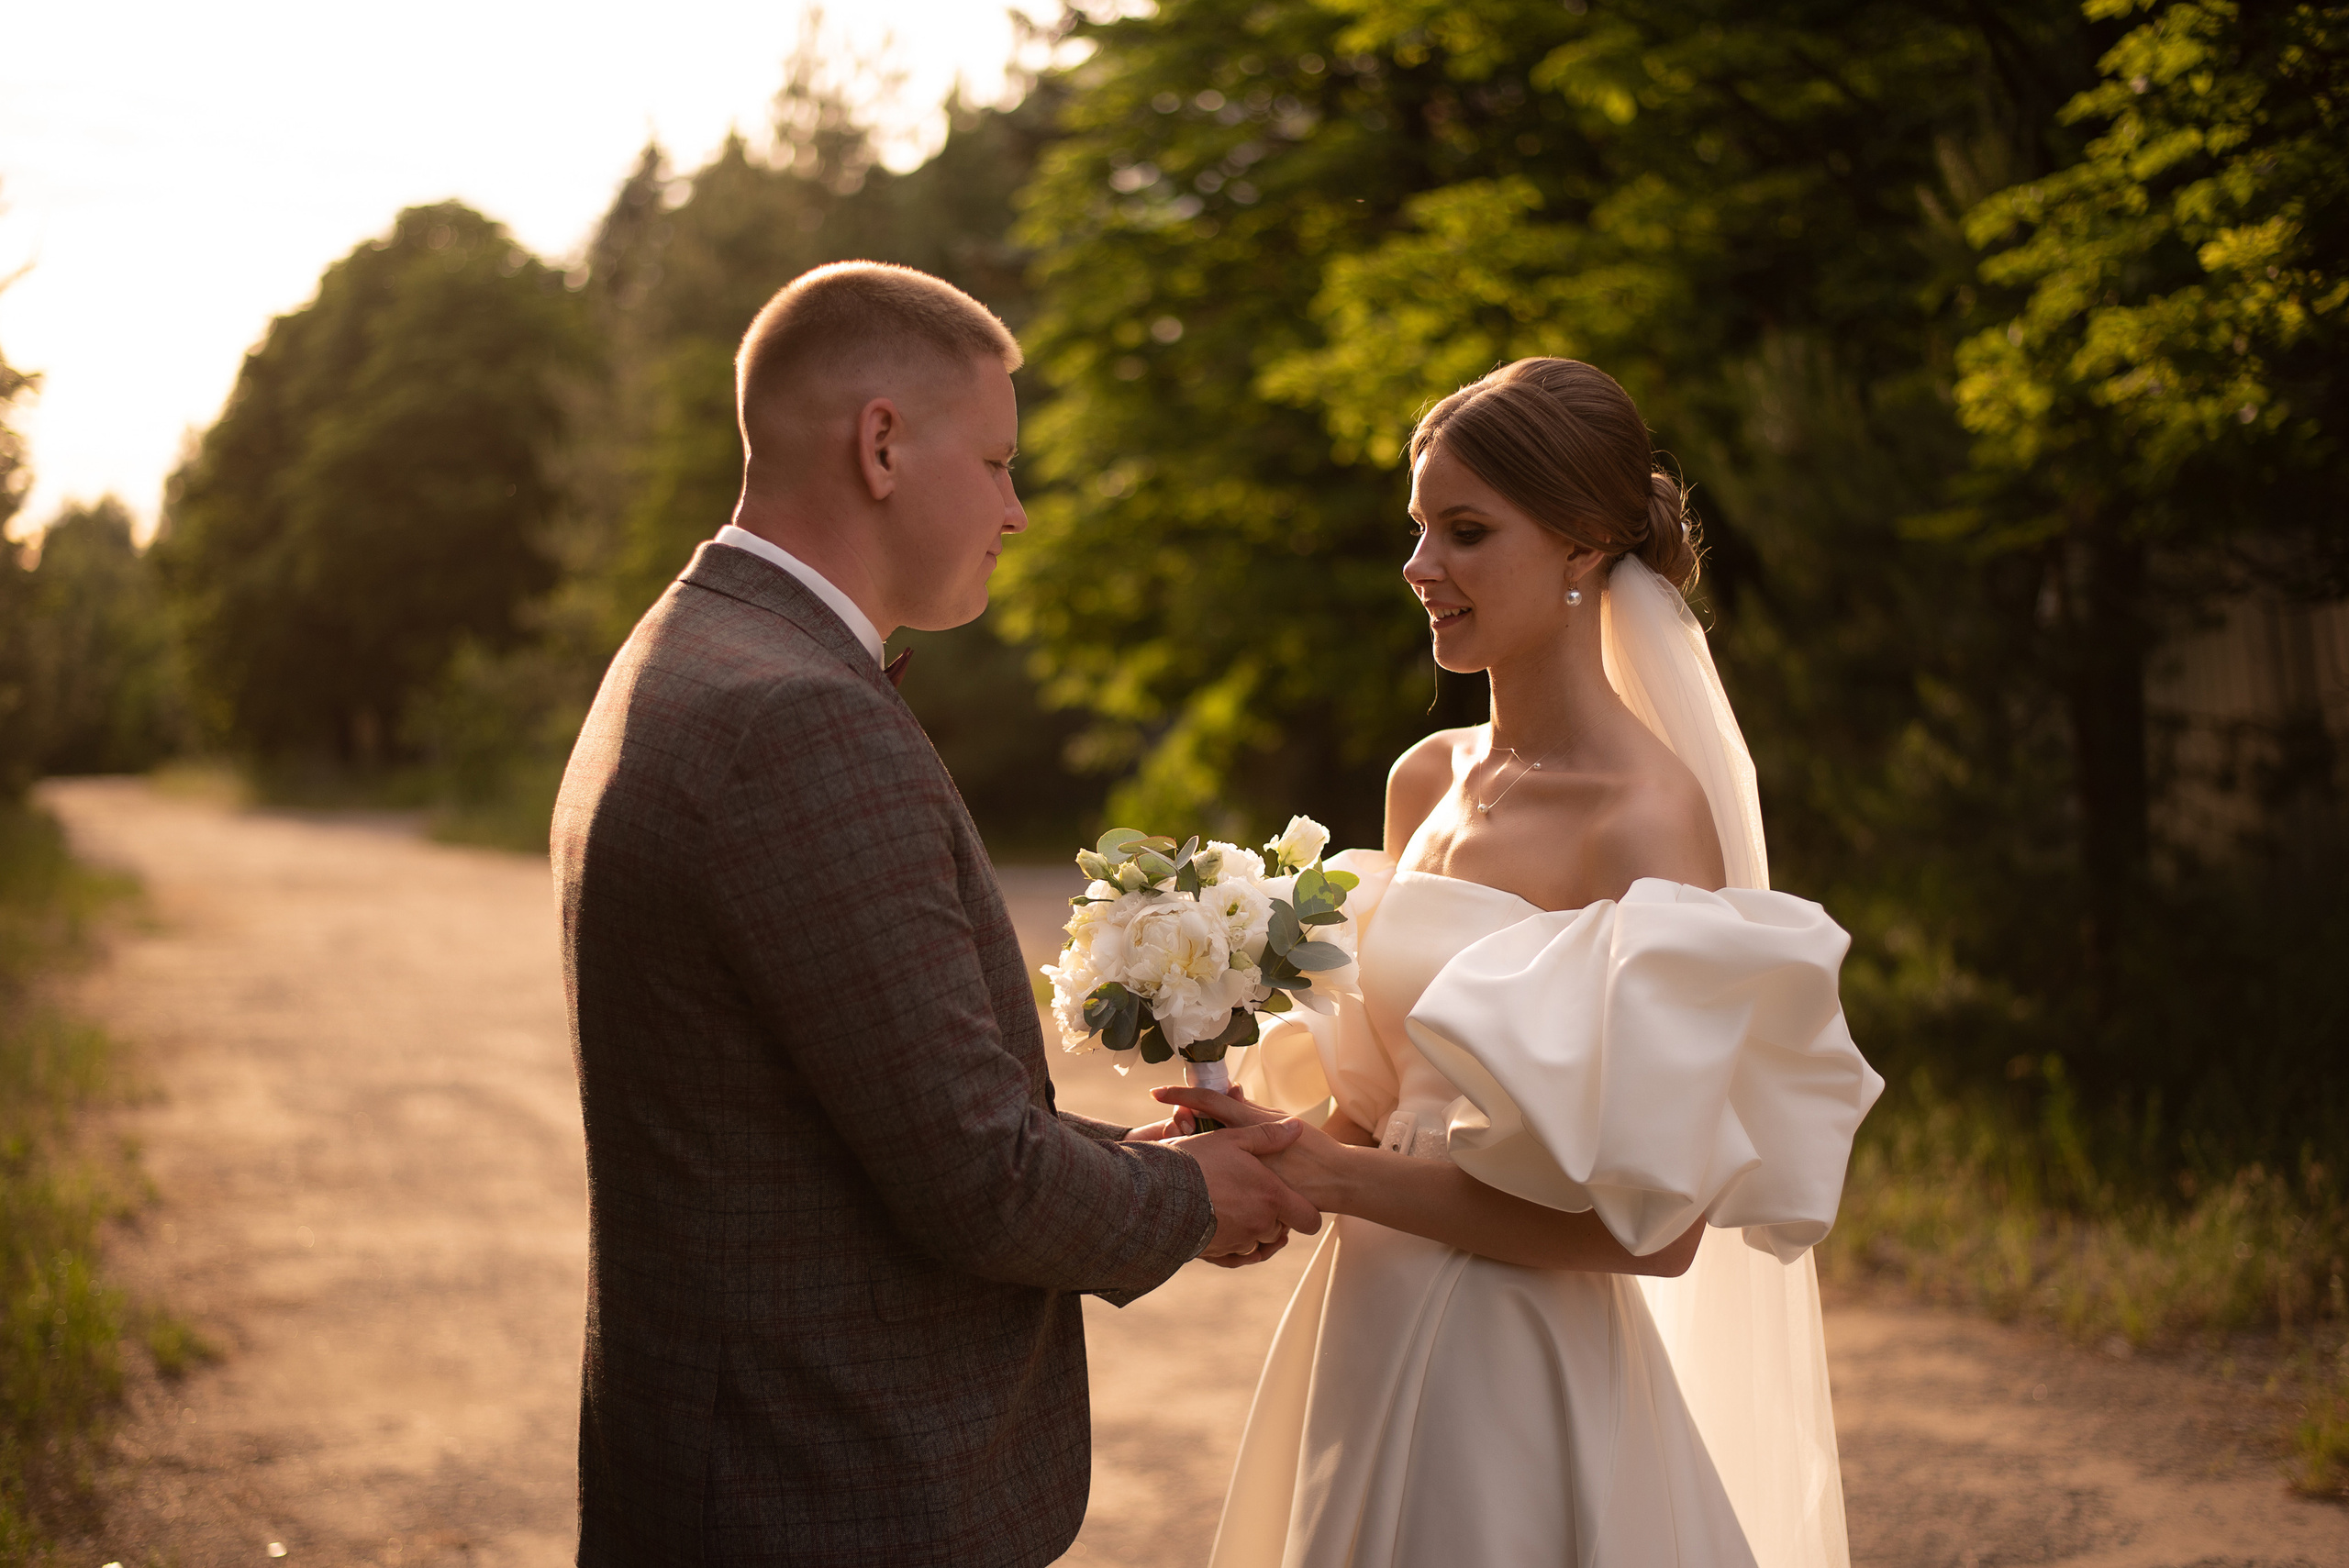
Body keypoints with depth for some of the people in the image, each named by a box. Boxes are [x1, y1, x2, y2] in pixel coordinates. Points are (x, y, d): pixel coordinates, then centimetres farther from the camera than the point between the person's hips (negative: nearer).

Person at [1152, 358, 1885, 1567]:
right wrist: (1263, 1133, -5)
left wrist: (1328, 1174, -19)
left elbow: (1653, 1223, -21)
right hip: (1365, 1341, 7)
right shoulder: (1425, 783, 4)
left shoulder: (1649, 816, -18)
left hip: (1518, 1382, -7)